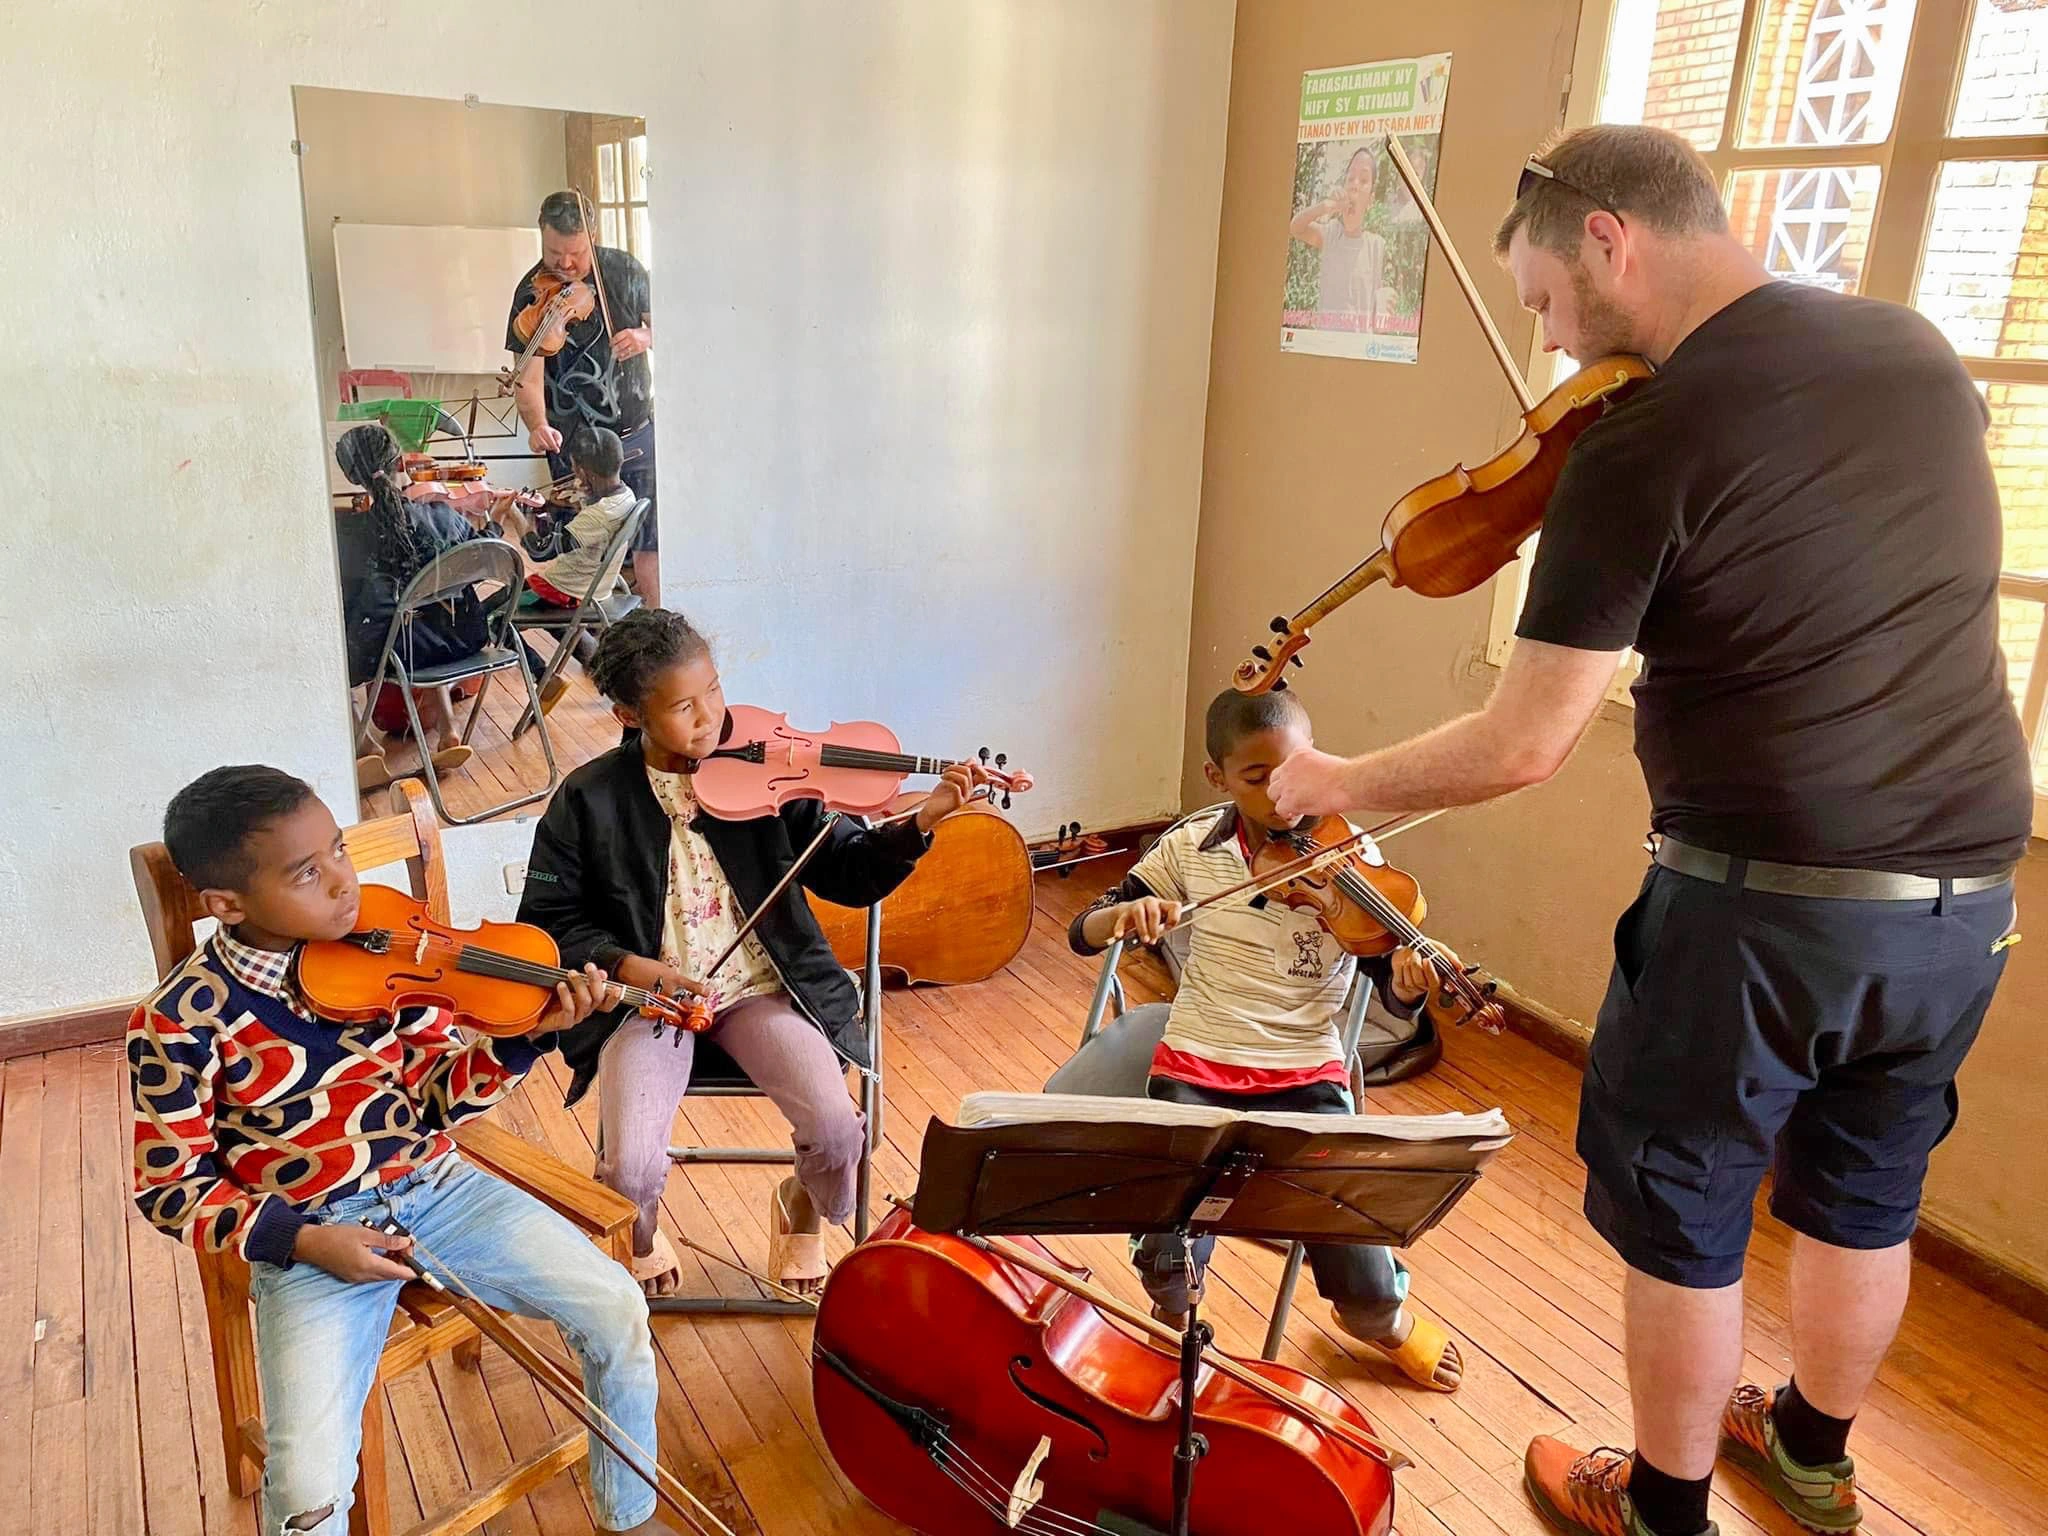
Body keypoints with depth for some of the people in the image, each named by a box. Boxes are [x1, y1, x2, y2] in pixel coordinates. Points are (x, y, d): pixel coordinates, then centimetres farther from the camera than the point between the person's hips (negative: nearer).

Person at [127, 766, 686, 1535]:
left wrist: (526, 1036, -18)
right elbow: (171, 1189, -3)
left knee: (618, 1310, -7)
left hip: (434, 1187, 3)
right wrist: (299, 1240, -16)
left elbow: (439, 1095, 0)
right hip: (312, 1236, -2)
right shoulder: (178, 1025, -13)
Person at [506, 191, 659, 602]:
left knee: (649, 544, 8)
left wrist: (646, 337, -16)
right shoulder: (532, 295, -10)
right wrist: (538, 425, -36)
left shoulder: (624, 269, -1)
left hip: (637, 433, 3)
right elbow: (528, 378, -17)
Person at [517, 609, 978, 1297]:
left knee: (838, 1132, -19)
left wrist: (919, 821, -20)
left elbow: (844, 875, -4)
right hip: (645, 997, 0)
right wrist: (625, 965, -15)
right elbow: (548, 920, 2)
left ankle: (801, 1210, 20)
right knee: (631, 1167, -21)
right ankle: (642, 1238, 21)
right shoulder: (588, 800, -4)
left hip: (760, 988, 1)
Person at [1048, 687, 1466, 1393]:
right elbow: (1083, 934, 0)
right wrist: (1126, 913, -23)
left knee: (1366, 1289, -10)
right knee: (1170, 1265, -16)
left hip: (1306, 1075, 0)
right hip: (1194, 1067, 1)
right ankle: (1177, 1320, 21)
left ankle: (1385, 1318, 28)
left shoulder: (1348, 858, -5)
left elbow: (1394, 996, -8)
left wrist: (1411, 977, -32)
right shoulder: (1193, 847, -1)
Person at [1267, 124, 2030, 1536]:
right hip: (1967, 891, 7)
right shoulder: (1922, 350, 3)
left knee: (1680, 1217, 15)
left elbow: (1521, 751, -16)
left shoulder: (1641, 441, -18)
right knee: (1865, 1193, 25)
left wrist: (1337, 783, -1)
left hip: (1763, 901, -7)